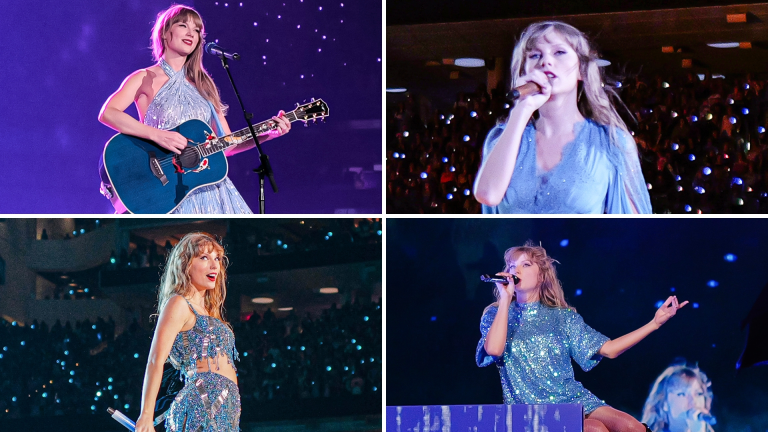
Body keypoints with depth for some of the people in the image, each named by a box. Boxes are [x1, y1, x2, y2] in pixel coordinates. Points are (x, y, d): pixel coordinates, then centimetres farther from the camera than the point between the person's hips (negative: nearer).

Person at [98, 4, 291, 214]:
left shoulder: (203, 85, 17)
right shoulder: (145, 79, 3)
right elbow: (107, 114, -14)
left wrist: (268, 134, 0)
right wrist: (157, 135, -24)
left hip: (208, 186, 5)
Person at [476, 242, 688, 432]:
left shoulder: (563, 317, 12)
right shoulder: (495, 315, 4)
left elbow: (609, 349, 7)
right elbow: (494, 350, -19)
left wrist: (655, 322, 0)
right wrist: (505, 298, -12)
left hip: (575, 399, 4)